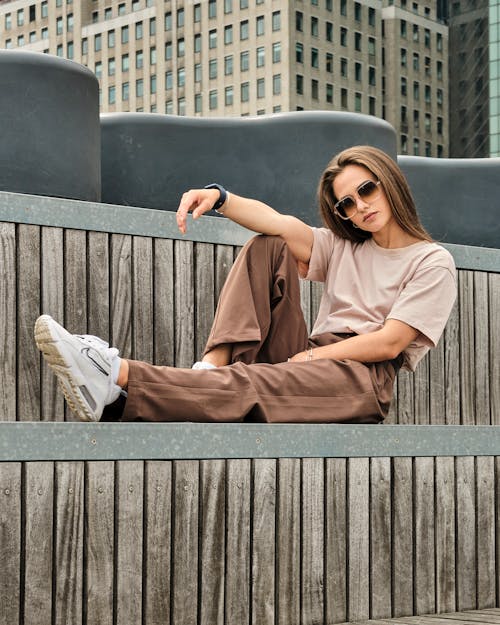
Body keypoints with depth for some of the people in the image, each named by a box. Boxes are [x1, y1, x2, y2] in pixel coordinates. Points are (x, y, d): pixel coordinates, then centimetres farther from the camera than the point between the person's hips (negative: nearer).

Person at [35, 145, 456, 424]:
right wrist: (219, 198, -13)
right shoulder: (344, 248, 23)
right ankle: (213, 365, -25)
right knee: (267, 249, -5)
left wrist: (310, 356, -11)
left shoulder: (433, 263, 6)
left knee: (248, 384, -35)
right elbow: (279, 224, 4)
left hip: (363, 378, -6)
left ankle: (120, 381, -53)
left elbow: (389, 343, -7)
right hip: (309, 358, 6)